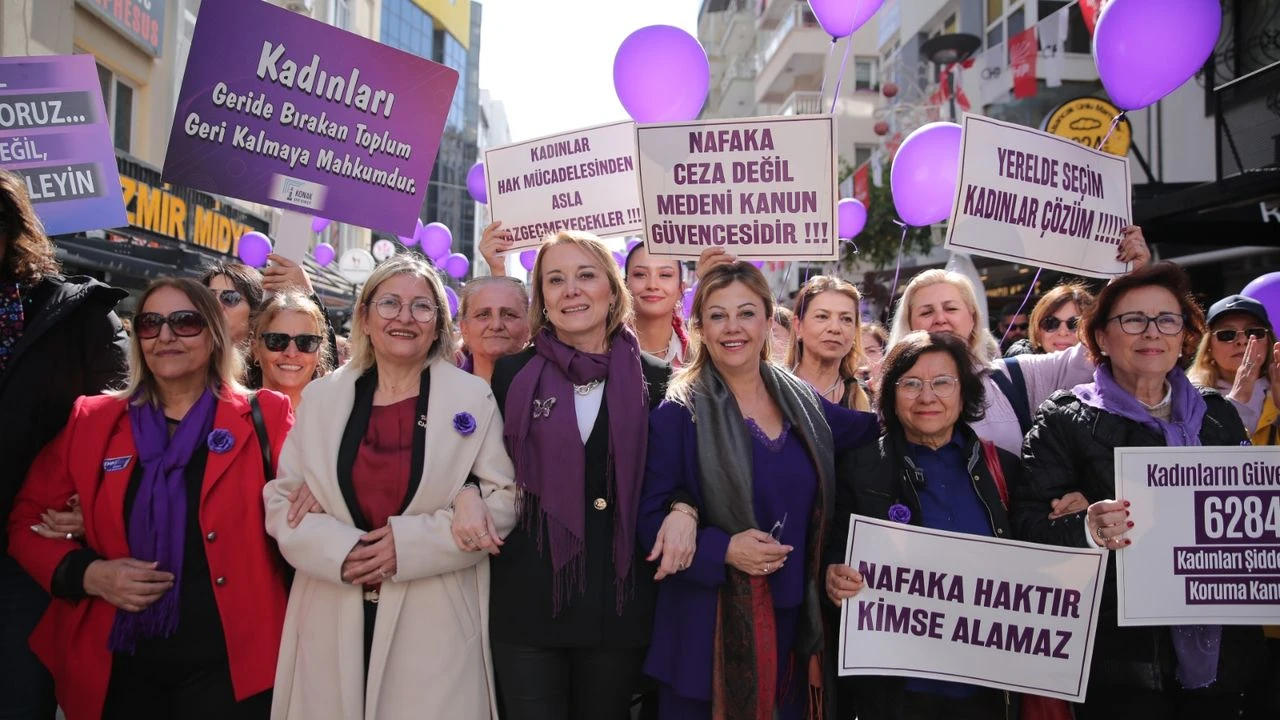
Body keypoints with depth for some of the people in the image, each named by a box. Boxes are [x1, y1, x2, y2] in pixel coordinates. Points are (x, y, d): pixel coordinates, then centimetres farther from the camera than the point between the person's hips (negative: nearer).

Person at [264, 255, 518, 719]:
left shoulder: (473, 398, 2)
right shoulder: (321, 397, 8)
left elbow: (502, 501, -2)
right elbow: (281, 499, 7)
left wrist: (410, 542, -13)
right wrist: (340, 551, -12)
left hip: (436, 621, -2)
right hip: (333, 620, 2)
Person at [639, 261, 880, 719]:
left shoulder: (802, 401, 6)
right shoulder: (678, 415, -8)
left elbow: (875, 429, 21)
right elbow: (650, 519, -8)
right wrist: (722, 549, -21)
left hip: (795, 620, 5)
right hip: (709, 628, -4)